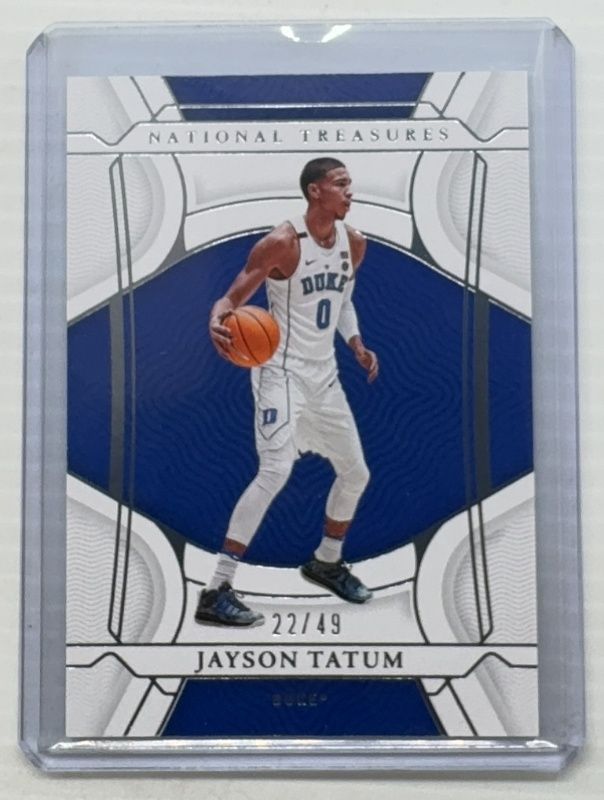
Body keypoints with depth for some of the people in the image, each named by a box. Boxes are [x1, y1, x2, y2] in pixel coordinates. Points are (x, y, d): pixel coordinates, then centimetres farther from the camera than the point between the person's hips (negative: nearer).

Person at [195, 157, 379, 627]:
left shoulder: (354, 243, 5)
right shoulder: (282, 244, -16)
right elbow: (233, 298, -14)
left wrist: (356, 345, 7)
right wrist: (217, 322, -36)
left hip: (324, 374, 8)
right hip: (283, 371, -8)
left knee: (356, 472, 15)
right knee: (276, 472, -22)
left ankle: (327, 563, 39)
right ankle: (217, 593, -16)